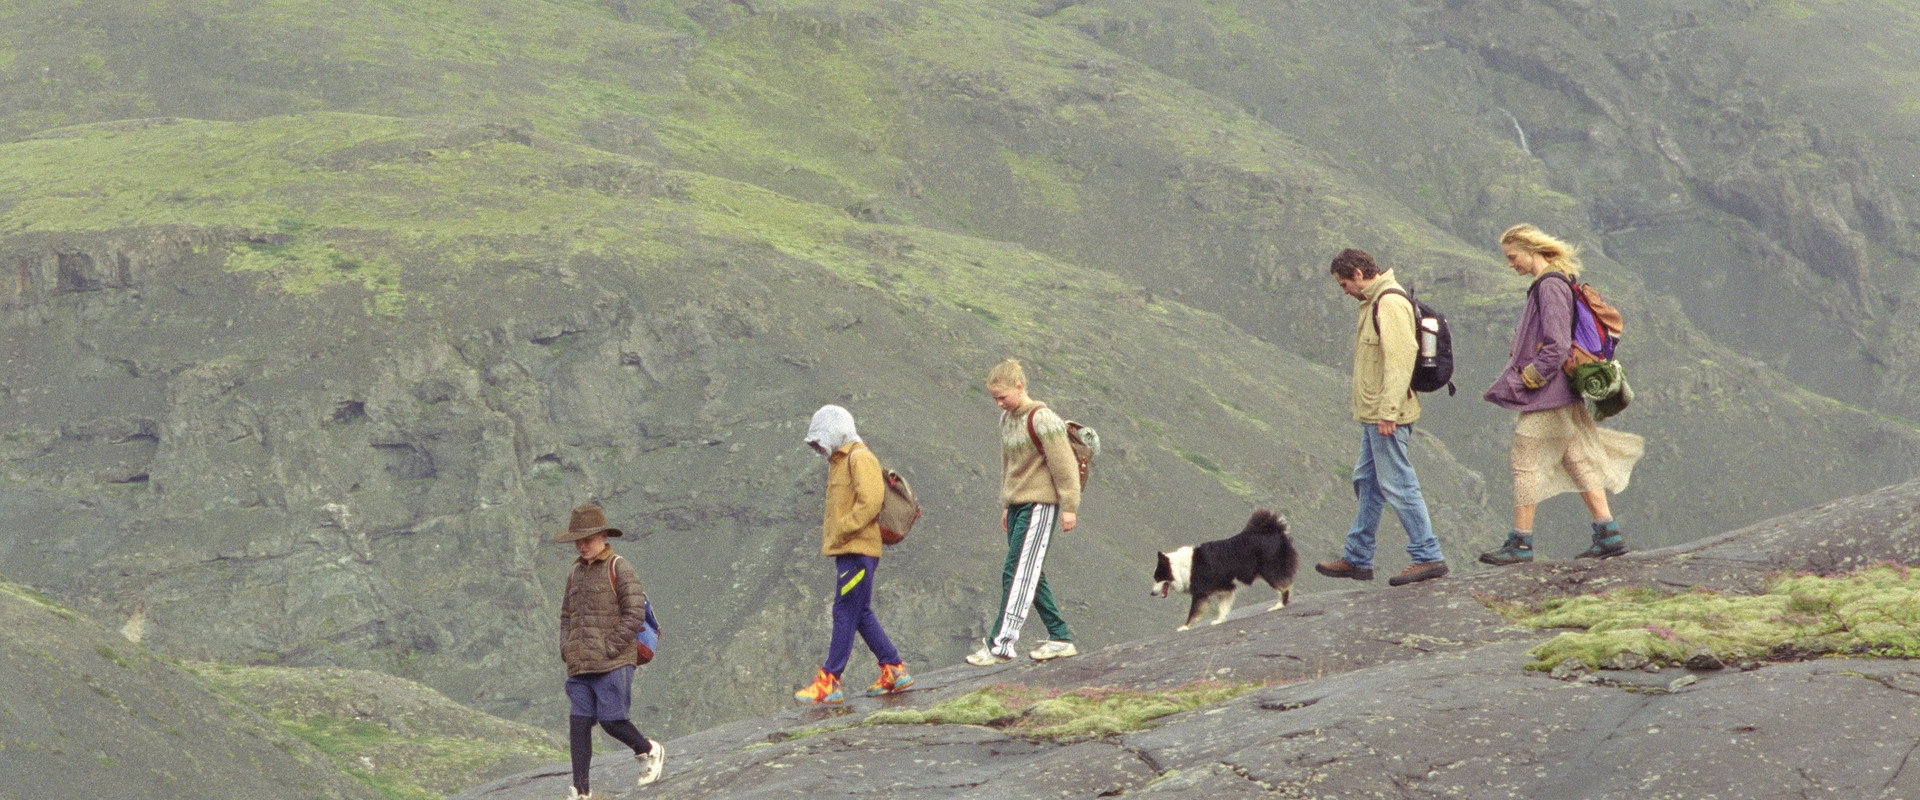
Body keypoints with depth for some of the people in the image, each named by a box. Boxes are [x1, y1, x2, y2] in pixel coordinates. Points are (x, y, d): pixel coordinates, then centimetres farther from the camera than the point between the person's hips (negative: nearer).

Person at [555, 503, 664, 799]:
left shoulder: (619, 568, -5)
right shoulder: (576, 572, 15)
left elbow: (635, 613, -10)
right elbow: (567, 614, 25)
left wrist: (610, 649, -13)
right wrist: (566, 648, 9)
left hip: (613, 664, -6)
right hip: (579, 666, 6)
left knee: (611, 720, -7)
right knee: (578, 723, -1)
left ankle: (650, 751, 21)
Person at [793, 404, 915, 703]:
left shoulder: (860, 458, -10)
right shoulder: (840, 461, 21)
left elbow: (870, 501, -21)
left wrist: (842, 530, -19)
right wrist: (829, 529, 12)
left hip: (858, 550, -10)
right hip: (847, 552, 10)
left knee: (845, 614, -9)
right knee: (861, 615, 12)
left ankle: (828, 683, -11)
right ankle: (893, 671, 16)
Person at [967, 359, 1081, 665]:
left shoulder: (1041, 419, -13)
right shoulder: (1006, 419, 13)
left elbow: (1064, 465, -14)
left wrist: (1069, 507, -14)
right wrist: (1006, 507, 23)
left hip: (1040, 505, -9)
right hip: (1017, 505, 9)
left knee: (1018, 574, -12)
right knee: (1031, 575, 8)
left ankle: (1001, 644, -14)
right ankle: (1060, 638, 15)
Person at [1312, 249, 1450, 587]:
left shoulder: (1390, 302, -16)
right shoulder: (1375, 302, 17)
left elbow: (1400, 356, -24)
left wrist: (1388, 411, -25)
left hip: (1387, 416, -11)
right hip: (1374, 416, 11)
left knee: (1397, 484, -8)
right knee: (1367, 483, 15)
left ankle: (1427, 557, -4)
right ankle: (1357, 558, 22)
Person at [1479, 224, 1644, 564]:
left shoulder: (1550, 287, -16)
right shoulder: (1555, 283, 14)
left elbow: (1556, 345, -22)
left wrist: (1529, 378, -15)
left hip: (1544, 396, -10)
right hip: (1563, 396, 10)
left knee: (1526, 463, -4)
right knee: (1578, 461, 10)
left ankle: (1521, 543, 0)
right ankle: (1608, 534, 9)